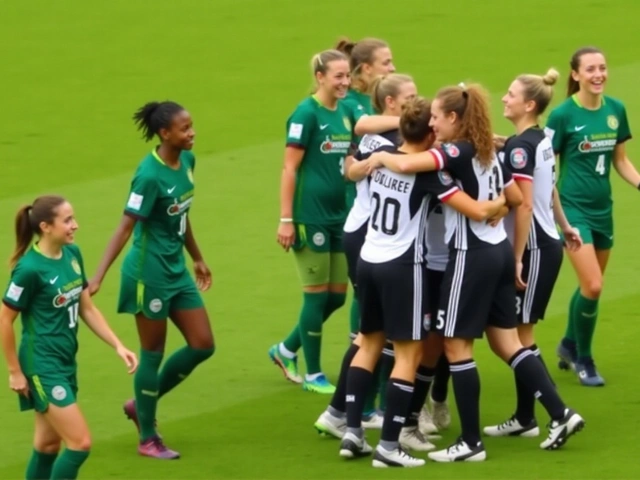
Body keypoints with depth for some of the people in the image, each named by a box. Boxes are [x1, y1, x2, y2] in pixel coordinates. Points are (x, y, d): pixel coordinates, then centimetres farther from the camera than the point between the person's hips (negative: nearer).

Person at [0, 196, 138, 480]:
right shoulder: (30, 269, -21)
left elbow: (87, 309, 12)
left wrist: (118, 346, 5)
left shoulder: (72, 254, 2)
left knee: (48, 444, 15)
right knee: (80, 443, -9)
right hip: (43, 366, -8)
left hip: (66, 363, 8)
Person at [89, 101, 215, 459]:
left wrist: (198, 258, 25)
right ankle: (148, 439, 16)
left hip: (177, 270, 8)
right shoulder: (150, 175, -22)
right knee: (153, 354, 2)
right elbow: (126, 228, -22)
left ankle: (142, 404, 26)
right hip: (149, 273, -8)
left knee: (203, 345, 9)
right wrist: (99, 276, -26)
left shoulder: (187, 161, 2)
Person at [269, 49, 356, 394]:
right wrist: (286, 219, -15)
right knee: (317, 295, 1)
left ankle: (286, 351, 28)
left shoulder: (345, 112, 8)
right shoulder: (307, 113, -12)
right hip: (311, 217, -7)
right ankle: (313, 375, 13)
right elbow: (289, 168, -13)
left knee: (336, 295, 10)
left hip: (339, 216, 7)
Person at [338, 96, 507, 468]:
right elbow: (479, 211, -19)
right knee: (409, 353, 0)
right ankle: (389, 445, -5)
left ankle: (353, 431, 13)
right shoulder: (427, 172, -16)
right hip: (402, 266, -7)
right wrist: (506, 201, 1)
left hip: (369, 260, 7)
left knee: (370, 343, 18)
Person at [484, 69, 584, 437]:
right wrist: (565, 226, 36)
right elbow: (550, 190, 22)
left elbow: (525, 205, -21)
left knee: (520, 333, -3)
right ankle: (525, 417, 14)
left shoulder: (519, 147, -18)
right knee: (518, 332, 11)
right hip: (546, 243, 9)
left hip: (535, 248, -9)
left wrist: (518, 258, -20)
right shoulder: (542, 140, 9)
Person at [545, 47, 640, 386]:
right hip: (574, 207, -5)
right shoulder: (563, 114, -13)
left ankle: (569, 345, 36)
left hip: (603, 208, 5)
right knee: (592, 286, -13)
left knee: (591, 286, 13)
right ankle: (583, 359, 7)